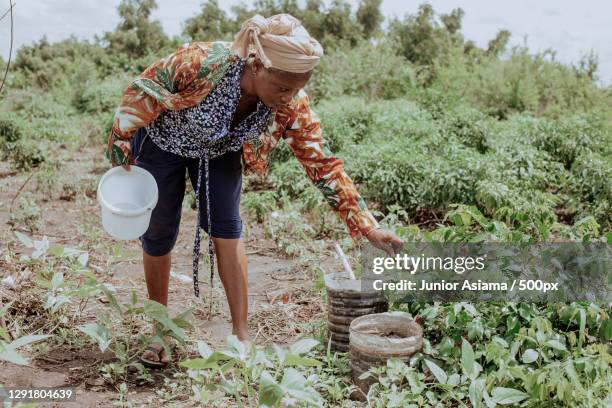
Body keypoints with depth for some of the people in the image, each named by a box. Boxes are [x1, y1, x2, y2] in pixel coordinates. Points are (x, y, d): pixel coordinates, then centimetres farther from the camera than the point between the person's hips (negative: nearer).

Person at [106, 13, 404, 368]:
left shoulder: (292, 104, -27)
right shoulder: (202, 62, -39)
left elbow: (322, 163, -23)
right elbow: (142, 90, -24)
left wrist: (369, 227, -26)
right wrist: (121, 144, -13)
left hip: (219, 151, 2)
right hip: (162, 141, -2)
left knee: (226, 227, -11)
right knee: (159, 233, 2)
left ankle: (242, 335, -1)